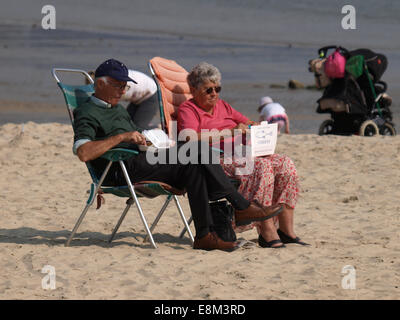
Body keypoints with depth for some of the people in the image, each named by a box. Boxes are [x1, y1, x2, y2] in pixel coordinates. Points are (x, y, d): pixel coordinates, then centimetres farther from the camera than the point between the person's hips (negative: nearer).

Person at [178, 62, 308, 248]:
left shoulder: (222, 106, 26)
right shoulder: (188, 109, 2)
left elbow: (249, 124, 30)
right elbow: (188, 139, -18)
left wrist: (250, 129, 3)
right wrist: (228, 133, -22)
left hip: (241, 157, 8)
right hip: (217, 161, -8)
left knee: (285, 163, -15)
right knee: (262, 166, -33)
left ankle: (286, 230, -17)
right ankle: (267, 233, -36)